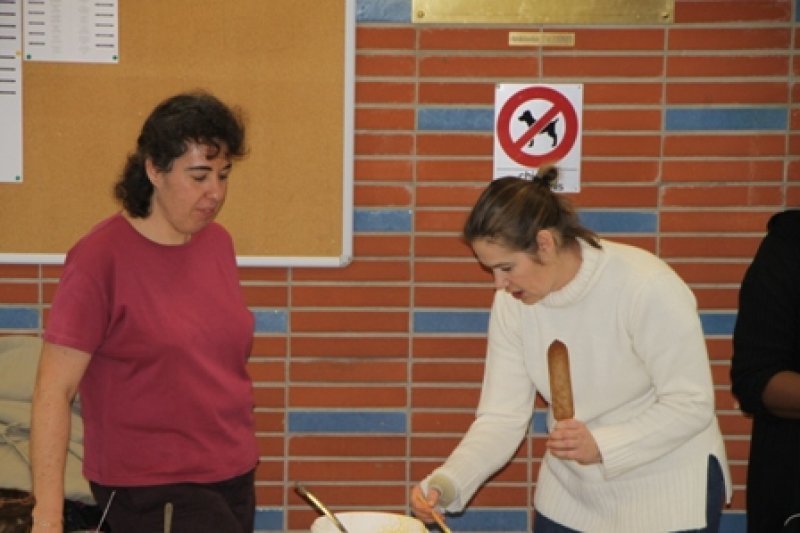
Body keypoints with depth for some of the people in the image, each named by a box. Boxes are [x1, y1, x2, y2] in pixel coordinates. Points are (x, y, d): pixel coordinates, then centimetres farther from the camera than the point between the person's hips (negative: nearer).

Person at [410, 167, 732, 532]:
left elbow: (692, 404, -20)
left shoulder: (647, 287, -23)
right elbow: (502, 416, -9)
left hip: (668, 491, -4)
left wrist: (602, 445, -31)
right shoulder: (512, 303, -9)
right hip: (570, 496, 4)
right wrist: (446, 483, -24)